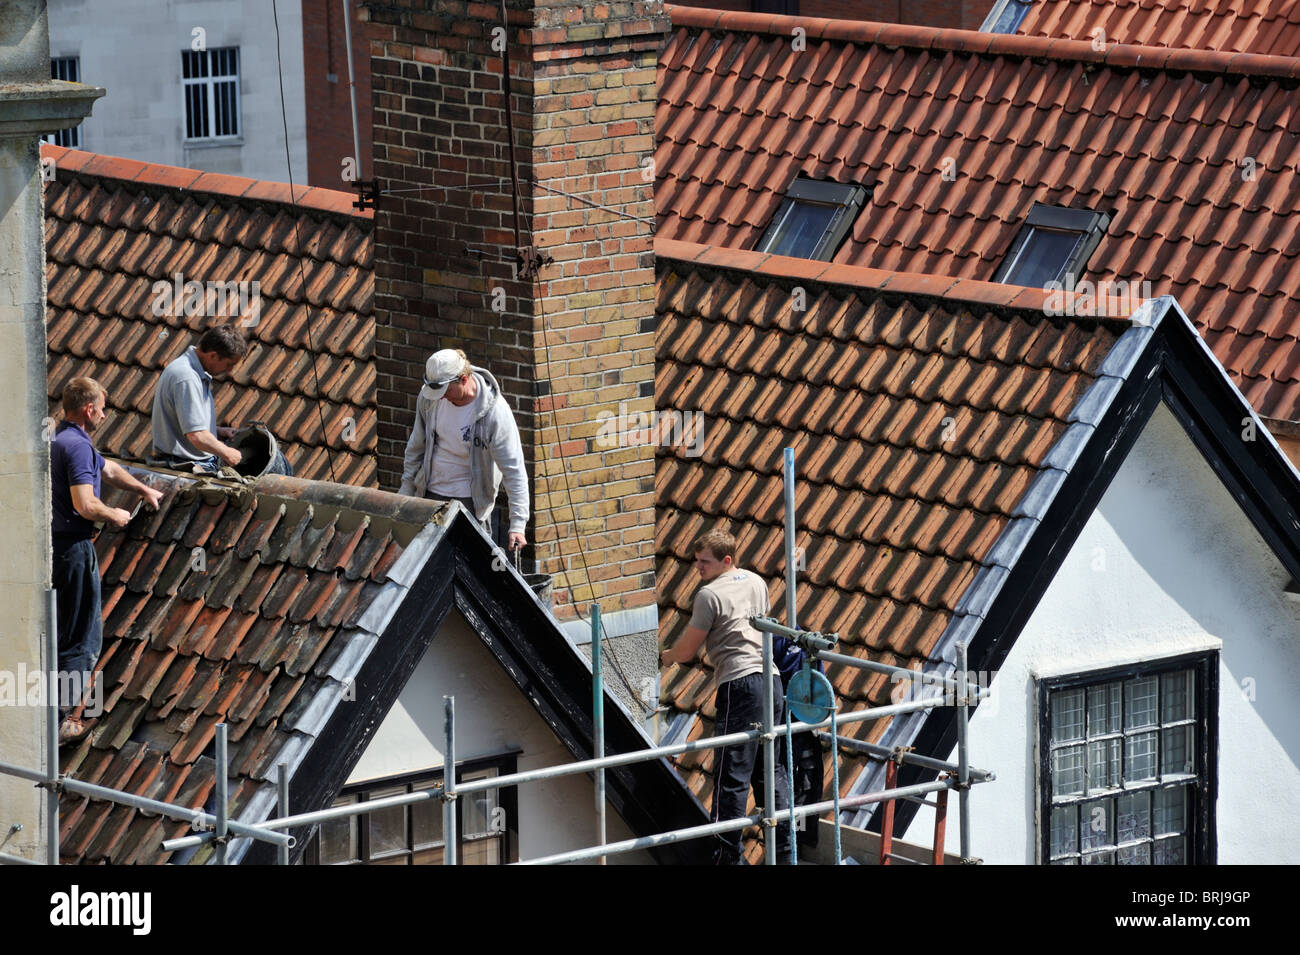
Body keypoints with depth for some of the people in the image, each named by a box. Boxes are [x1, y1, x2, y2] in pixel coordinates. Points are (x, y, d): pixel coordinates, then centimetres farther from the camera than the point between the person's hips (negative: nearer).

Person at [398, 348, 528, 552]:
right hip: (430, 493, 5)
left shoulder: (495, 412, -23)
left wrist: (517, 525, -26)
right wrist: (406, 488, 14)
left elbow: (514, 471, -22)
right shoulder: (429, 396, -8)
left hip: (470, 500, -5)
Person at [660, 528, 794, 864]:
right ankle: (784, 846, 12)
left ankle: (730, 855, -5)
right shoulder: (757, 582, 16)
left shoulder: (710, 594, -7)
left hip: (740, 685, -8)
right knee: (772, 769, 12)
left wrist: (665, 656, 19)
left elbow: (687, 651, -3)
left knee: (732, 775, -5)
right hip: (772, 680, 8)